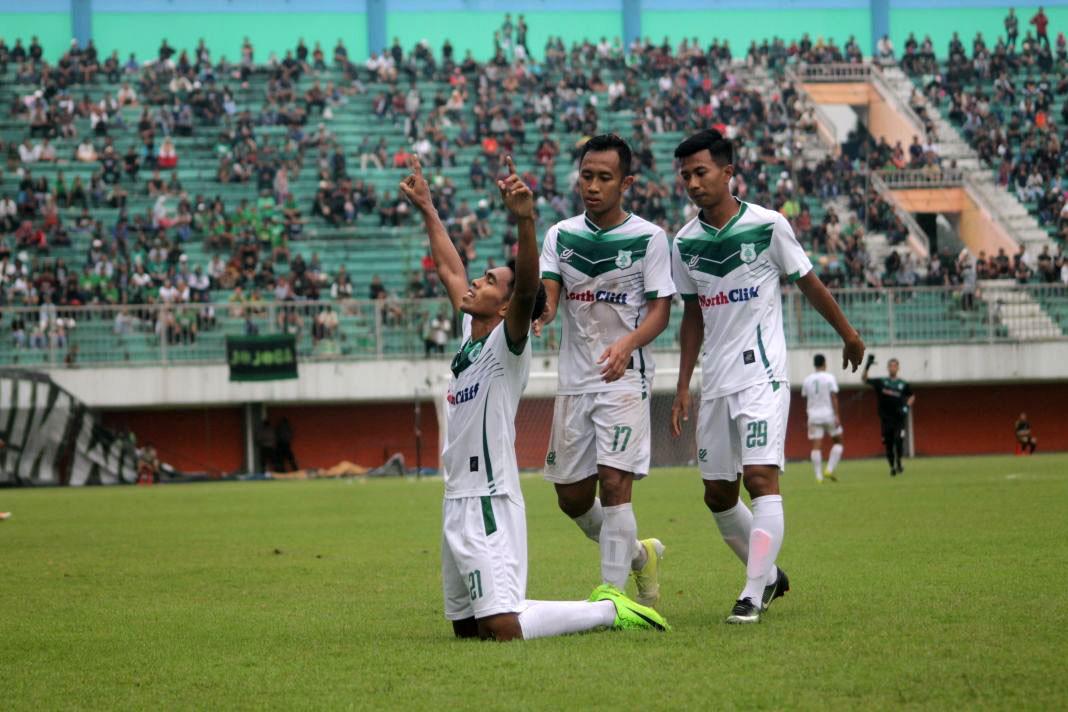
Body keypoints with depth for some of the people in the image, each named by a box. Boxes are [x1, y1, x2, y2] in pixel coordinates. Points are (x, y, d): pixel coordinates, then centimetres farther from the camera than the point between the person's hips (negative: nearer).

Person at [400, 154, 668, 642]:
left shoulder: (506, 342, -9)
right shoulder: (470, 333, 14)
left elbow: (527, 291, -29)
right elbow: (448, 269, 29)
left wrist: (525, 221, -42)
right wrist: (427, 210, 35)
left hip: (490, 504, -9)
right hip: (456, 504, 9)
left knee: (501, 629, -18)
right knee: (466, 628, 11)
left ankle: (611, 611, 0)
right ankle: (603, 607, 21)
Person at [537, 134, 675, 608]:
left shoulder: (648, 237, -4)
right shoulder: (561, 234, 7)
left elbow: (660, 310, -6)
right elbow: (547, 293, -3)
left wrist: (628, 343, -25)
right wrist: (540, 310, -29)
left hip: (625, 377, -5)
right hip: (574, 378, 5)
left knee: (614, 482, -17)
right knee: (571, 496, 9)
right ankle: (638, 554, 34)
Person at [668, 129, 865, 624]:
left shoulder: (767, 226, -7)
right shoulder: (685, 243, 6)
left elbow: (808, 283, 5)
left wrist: (848, 335, 16)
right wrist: (683, 387, 14)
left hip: (762, 374, -5)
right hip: (715, 383, 5)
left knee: (760, 477, -18)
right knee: (718, 495, 8)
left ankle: (753, 595, -19)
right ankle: (768, 574, 28)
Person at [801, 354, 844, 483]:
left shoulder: (807, 380, 7)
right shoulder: (829, 378, -5)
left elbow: (806, 399, 10)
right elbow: (834, 397, -10)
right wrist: (837, 416, -10)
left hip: (813, 414, 3)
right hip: (829, 413, -3)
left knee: (816, 446, 0)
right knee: (837, 441, 13)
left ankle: (818, 476, -6)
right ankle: (830, 469, 0)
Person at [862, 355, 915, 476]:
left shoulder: (903, 385, 5)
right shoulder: (881, 382, 4)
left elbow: (912, 396, 19)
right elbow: (864, 379, -1)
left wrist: (907, 406, 1)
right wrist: (867, 366, -15)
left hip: (899, 418, -1)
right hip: (886, 419, 1)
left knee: (899, 440, -14)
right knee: (888, 443, 2)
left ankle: (898, 463, 5)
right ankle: (892, 466, 16)